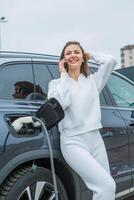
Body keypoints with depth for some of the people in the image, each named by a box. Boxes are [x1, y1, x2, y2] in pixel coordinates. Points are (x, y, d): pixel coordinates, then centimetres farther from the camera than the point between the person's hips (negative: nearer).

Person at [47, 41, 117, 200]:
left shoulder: (92, 80, 12)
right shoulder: (56, 83, 6)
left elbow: (110, 60, -3)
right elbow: (58, 103, -15)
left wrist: (91, 56, 13)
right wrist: (64, 76, -5)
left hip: (95, 139, 4)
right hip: (73, 142, -4)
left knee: (105, 186, 6)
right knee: (107, 186, -18)